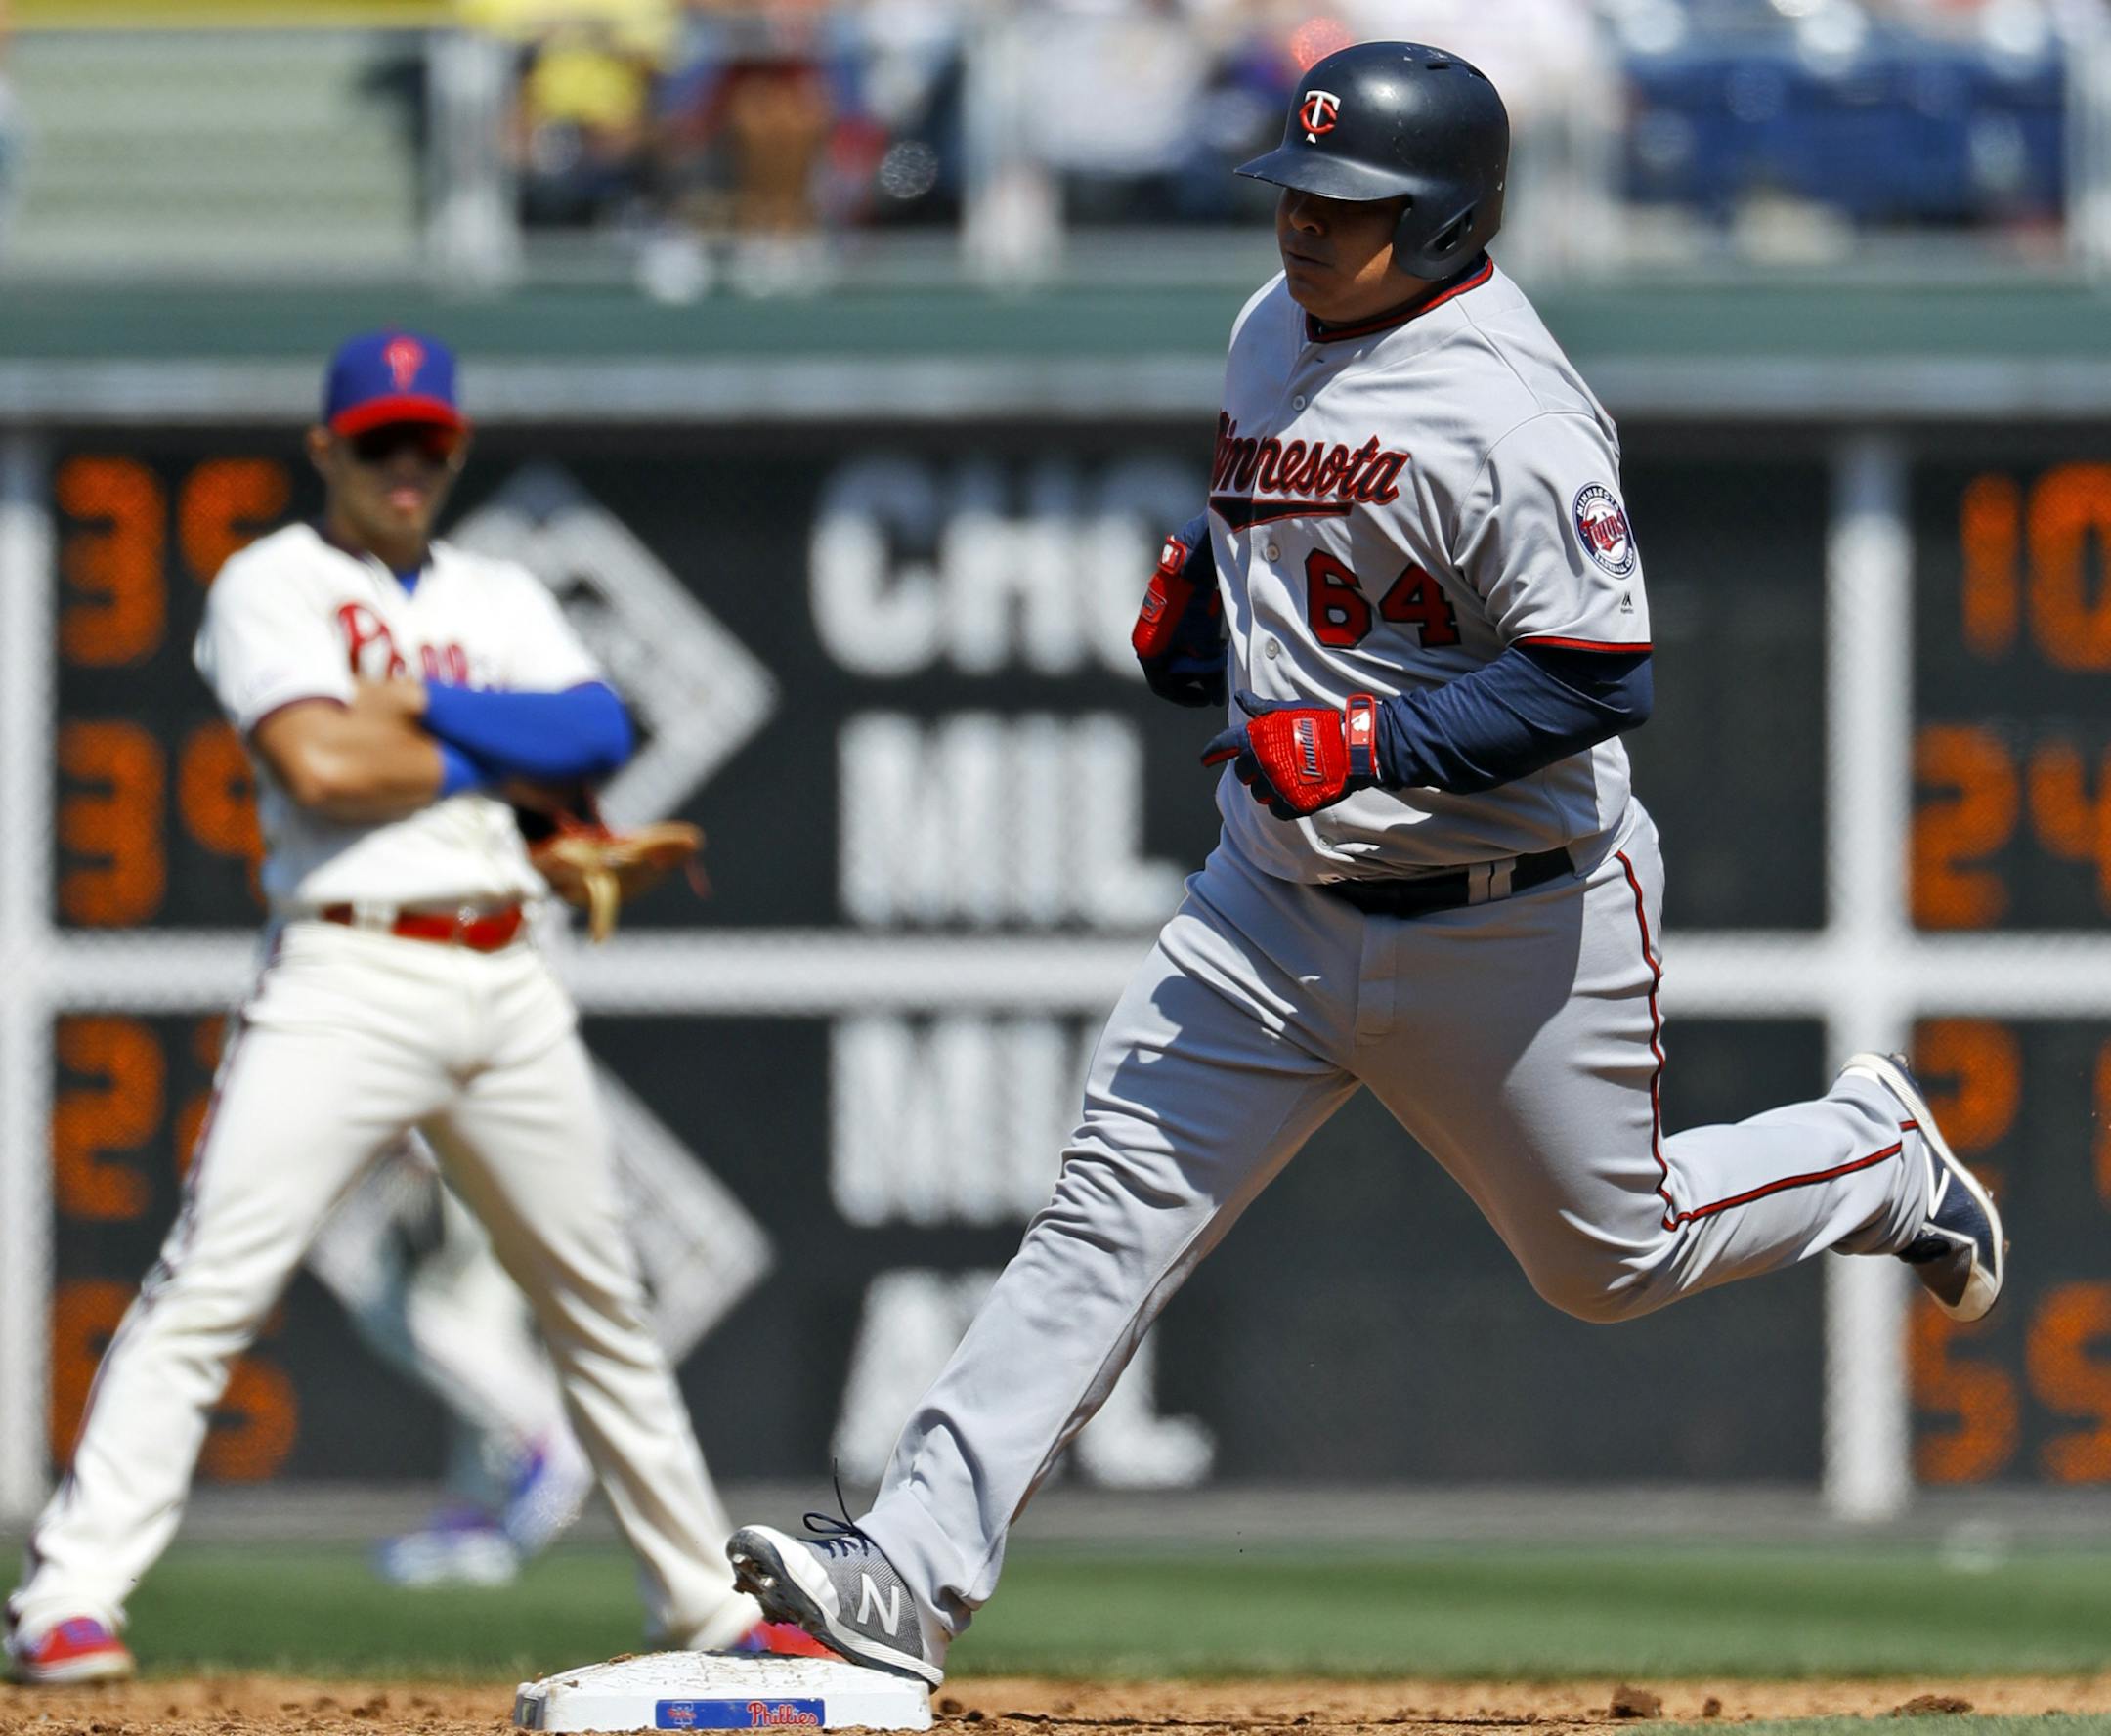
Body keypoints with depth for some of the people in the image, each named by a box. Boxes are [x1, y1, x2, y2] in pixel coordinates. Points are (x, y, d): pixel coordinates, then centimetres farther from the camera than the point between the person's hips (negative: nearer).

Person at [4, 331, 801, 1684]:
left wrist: (421, 704, -10)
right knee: (209, 1290, -16)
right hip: (350, 976, -6)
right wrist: (496, 753, -4)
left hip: (509, 988, 6)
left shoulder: (499, 599, 18)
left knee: (601, 1302, 13)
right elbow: (317, 764, -15)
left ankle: (707, 1598, 23)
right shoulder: (274, 585, 1)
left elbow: (601, 733, 0)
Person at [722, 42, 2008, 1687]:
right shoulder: (1275, 335, 5)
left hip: (1510, 920, -6)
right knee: (1112, 1215, -7)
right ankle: (912, 1570, -13)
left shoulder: (1505, 409, -22)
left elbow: (1602, 676, -25)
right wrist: (1198, 587, 3)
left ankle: (1876, 1154, 40)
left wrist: (1377, 742, -31)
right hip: (1281, 899, 6)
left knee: (1607, 1256, 11)